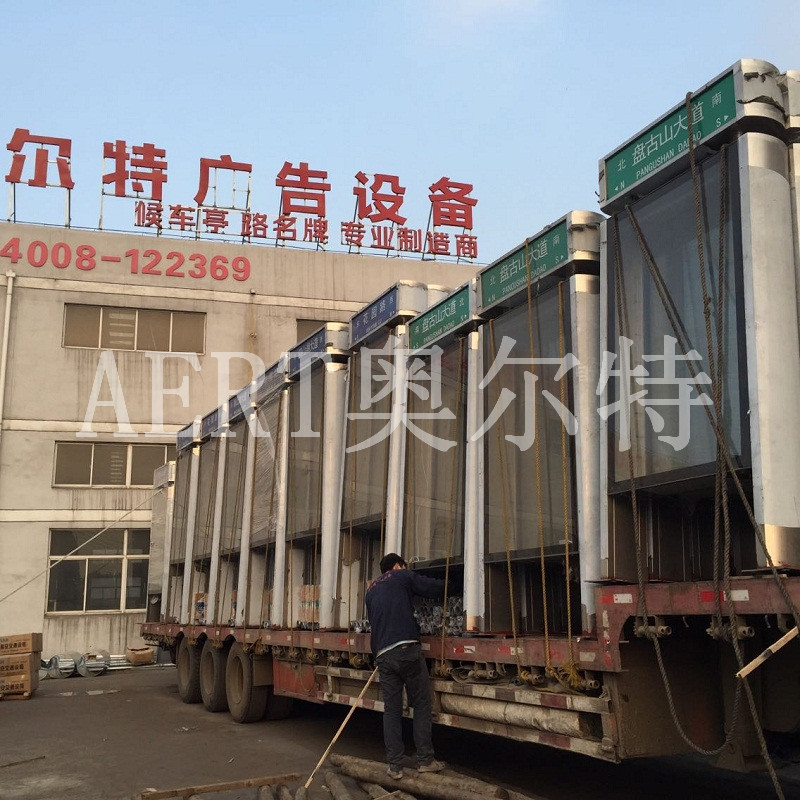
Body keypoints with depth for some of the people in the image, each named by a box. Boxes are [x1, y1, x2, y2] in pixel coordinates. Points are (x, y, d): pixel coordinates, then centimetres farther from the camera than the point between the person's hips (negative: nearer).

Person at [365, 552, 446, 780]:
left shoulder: (371, 590, 25)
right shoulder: (403, 576, 8)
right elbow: (436, 588, 3)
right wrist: (448, 585, 23)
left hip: (383, 655, 5)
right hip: (407, 648, -5)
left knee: (391, 709, 7)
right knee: (421, 705, 4)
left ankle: (394, 766, 6)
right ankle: (425, 760, 5)